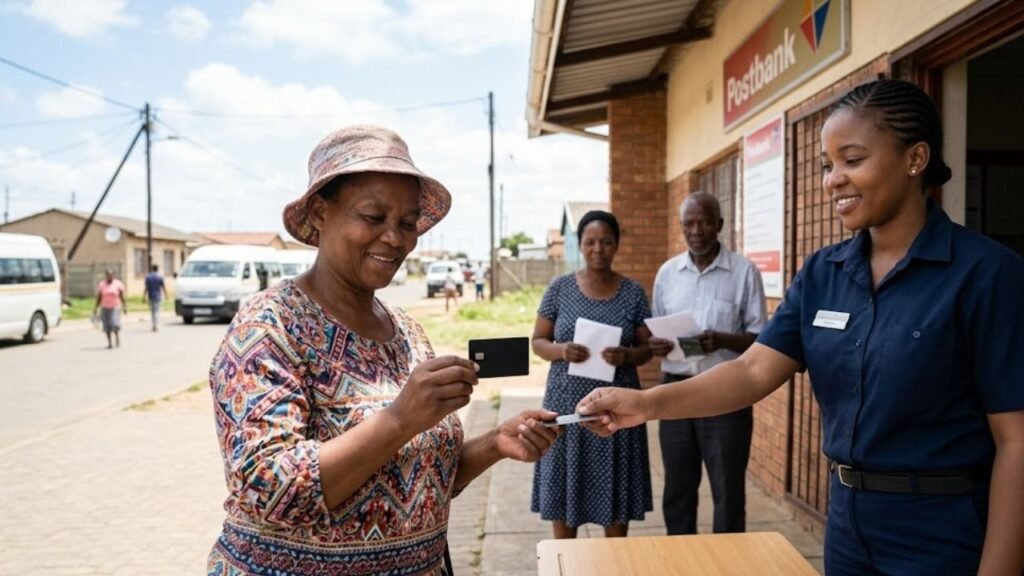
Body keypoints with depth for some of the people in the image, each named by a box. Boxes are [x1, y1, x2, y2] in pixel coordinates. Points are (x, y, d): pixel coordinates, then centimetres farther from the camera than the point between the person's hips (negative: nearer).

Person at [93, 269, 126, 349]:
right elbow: (99, 297, 7)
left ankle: (117, 338, 2)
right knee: (107, 326, 1)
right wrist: (96, 308, 4)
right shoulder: (101, 285, 4)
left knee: (115, 323, -19)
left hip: (115, 308, -2)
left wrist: (125, 306, -4)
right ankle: (109, 342, 10)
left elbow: (122, 297, 0)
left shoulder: (118, 284, -1)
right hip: (105, 308, 2)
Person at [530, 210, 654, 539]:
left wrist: (627, 356, -18)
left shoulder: (633, 293, 1)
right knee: (563, 487, 7)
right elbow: (538, 341, 3)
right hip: (567, 403, 0)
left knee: (615, 488, 7)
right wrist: (561, 350, -18)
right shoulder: (560, 288, 0)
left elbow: (647, 348, 4)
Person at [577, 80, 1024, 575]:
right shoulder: (822, 272, 1)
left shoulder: (983, 272, -14)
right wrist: (648, 403, -24)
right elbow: (755, 371, -9)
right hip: (848, 523, 6)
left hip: (944, 534, -5)